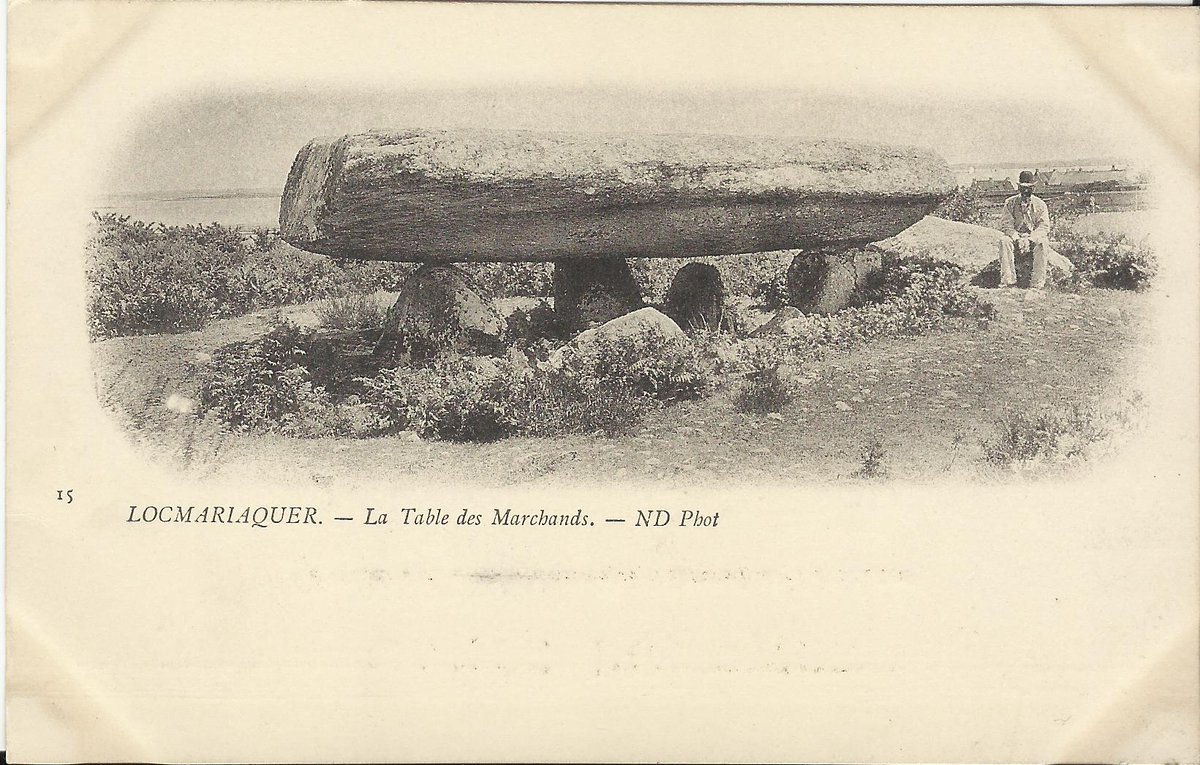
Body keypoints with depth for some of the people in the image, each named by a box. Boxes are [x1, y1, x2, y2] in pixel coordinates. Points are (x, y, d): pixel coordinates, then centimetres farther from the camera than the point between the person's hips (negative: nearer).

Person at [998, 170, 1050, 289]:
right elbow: (1006, 225, -4)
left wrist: (1029, 239, -22)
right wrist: (1018, 239, -21)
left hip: (1034, 237, -1)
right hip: (1015, 236, 1)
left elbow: (1044, 227, -5)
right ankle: (1008, 280, -38)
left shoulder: (1040, 205, 3)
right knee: (1004, 241, -32)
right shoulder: (1010, 203, 4)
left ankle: (1037, 283, -36)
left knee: (1042, 243, -35)